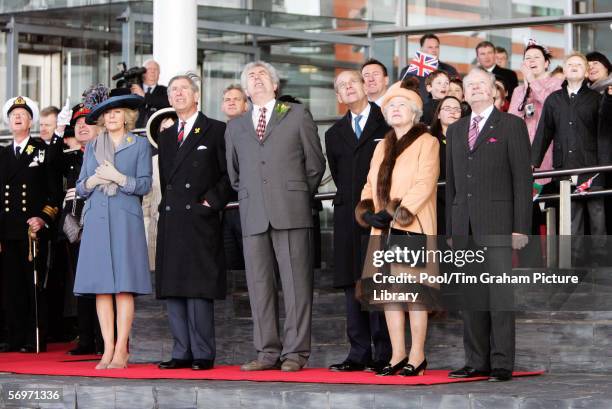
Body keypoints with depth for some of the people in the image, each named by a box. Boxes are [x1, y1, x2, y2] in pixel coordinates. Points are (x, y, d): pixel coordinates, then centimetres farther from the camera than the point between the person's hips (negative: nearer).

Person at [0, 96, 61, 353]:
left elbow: (54, 191, 0)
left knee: (35, 285, -4)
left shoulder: (44, 151, 4)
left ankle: (36, 339, -2)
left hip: (34, 228, -4)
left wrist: (44, 219, -11)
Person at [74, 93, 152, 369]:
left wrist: (117, 177, -10)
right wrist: (93, 180, -4)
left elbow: (144, 185, 1)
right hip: (96, 220, 3)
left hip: (126, 219, -3)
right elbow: (80, 188, 16)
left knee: (124, 286, -8)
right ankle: (107, 350, 0)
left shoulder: (140, 145, 8)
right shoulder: (92, 147, 17)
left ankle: (121, 351, -8)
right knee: (101, 286, -2)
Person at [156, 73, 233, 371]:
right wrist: (166, 206, 11)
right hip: (171, 221, 6)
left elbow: (230, 175, -2)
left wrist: (212, 202, -9)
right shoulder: (166, 137, 20)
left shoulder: (216, 131, 2)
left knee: (199, 290, -8)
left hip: (200, 220, -6)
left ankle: (203, 354, -5)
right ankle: (182, 352, 7)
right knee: (172, 290, 3)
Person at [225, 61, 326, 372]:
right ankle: (268, 352, 6)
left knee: (296, 282, -5)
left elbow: (315, 163, 10)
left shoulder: (297, 116, 10)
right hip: (253, 216, 3)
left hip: (291, 213, -3)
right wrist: (248, 199, 15)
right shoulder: (235, 127, 18)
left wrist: (300, 196, 10)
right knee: (258, 285, 2)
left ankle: (295, 352, -3)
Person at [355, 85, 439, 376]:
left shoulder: (426, 142, 0)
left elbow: (424, 184, -10)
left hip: (413, 228, -7)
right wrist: (369, 210, -1)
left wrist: (396, 212, -17)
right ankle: (398, 355, 9)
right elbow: (371, 183, 18)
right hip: (384, 230, 7)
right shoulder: (383, 146, 22)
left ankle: (417, 357, -1)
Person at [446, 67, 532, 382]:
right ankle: (476, 362, 9)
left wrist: (521, 227, -10)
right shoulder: (455, 130, 19)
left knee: (500, 294, -7)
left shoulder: (511, 126, 3)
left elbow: (522, 178, -2)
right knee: (471, 297, 5)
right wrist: (450, 229, 12)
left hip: (497, 223, -5)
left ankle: (502, 364, -6)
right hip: (464, 226, 5)